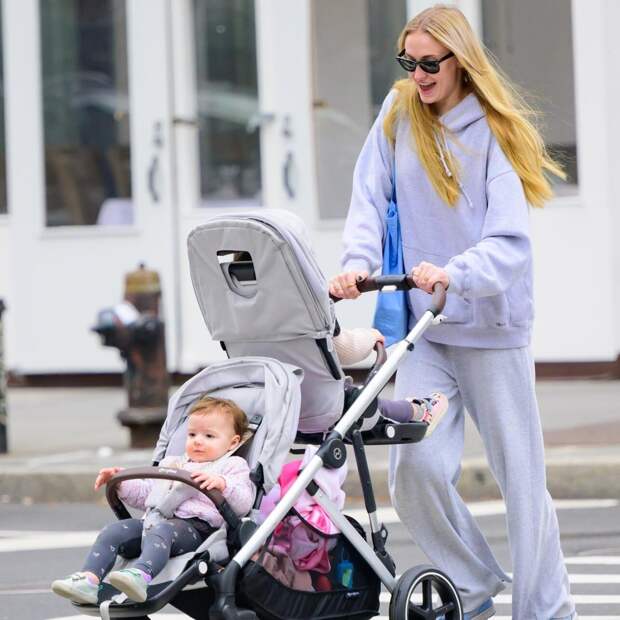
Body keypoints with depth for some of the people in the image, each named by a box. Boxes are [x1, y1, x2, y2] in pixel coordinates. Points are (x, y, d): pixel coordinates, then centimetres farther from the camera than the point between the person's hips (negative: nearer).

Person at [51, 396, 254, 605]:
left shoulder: (233, 467, 14)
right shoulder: (173, 464, 35)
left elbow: (243, 505, -3)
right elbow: (144, 494, 41)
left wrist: (222, 484, -21)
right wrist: (121, 483, 24)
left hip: (196, 527, -7)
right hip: (153, 520, 7)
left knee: (160, 532, -39)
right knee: (113, 531, -15)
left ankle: (140, 577, -65)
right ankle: (88, 581, -31)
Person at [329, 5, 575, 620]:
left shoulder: (494, 130, -6)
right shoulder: (399, 112, 6)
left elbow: (509, 241, -16)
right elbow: (370, 200, 0)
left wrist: (455, 274, -35)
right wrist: (357, 262, -20)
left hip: (491, 324, -3)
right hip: (423, 328, 3)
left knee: (520, 475, 2)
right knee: (415, 469, -10)